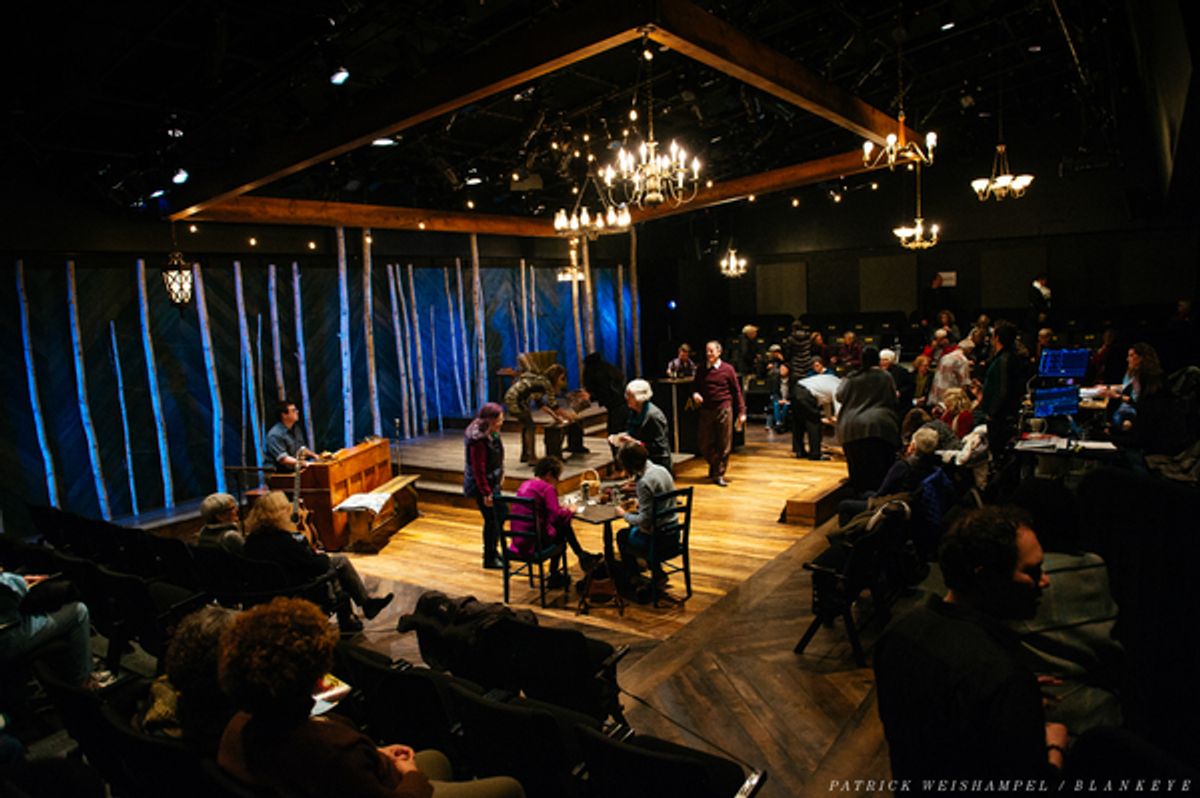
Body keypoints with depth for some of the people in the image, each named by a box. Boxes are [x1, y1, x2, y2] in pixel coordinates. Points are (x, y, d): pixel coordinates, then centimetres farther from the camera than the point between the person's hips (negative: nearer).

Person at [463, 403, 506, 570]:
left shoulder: (493, 433, -1)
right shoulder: (478, 440, -28)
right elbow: (478, 469, -25)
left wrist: (500, 474, 20)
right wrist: (486, 493, -21)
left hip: (493, 482, 9)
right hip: (483, 485, -9)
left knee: (498, 517, 18)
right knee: (491, 520, 1)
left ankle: (493, 551, 37)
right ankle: (489, 559, 17)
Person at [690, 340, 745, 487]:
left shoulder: (727, 369, 0)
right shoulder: (701, 371, 8)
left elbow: (737, 391, 2)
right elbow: (695, 386, 20)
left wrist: (741, 412, -1)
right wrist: (694, 394, -5)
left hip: (724, 410, -3)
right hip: (706, 410, 3)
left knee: (724, 445, 0)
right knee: (705, 445, 4)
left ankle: (719, 474, 12)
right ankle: (714, 466, 31)